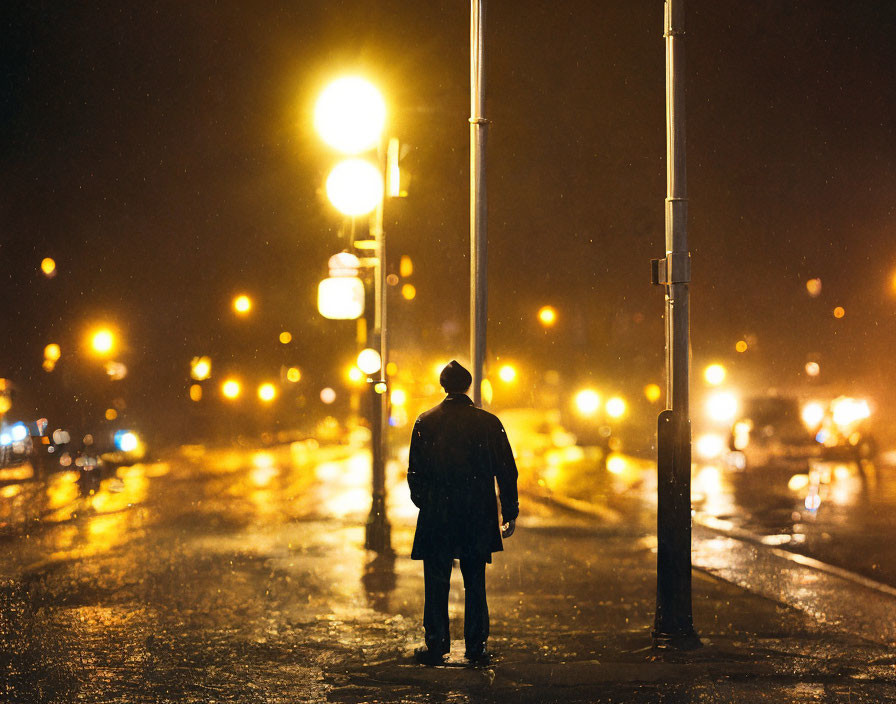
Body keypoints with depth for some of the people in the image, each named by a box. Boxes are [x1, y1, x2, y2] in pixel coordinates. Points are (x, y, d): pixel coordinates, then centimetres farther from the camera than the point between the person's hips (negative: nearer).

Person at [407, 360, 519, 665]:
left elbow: (415, 472, 1)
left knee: (436, 583, 7)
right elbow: (507, 471, -1)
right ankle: (476, 646, 9)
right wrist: (510, 514, 6)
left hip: (437, 516, -1)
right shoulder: (489, 422, -3)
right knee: (475, 583, 9)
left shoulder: (425, 422, -2)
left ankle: (436, 644, 7)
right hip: (478, 515, 1)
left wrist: (423, 502, 16)